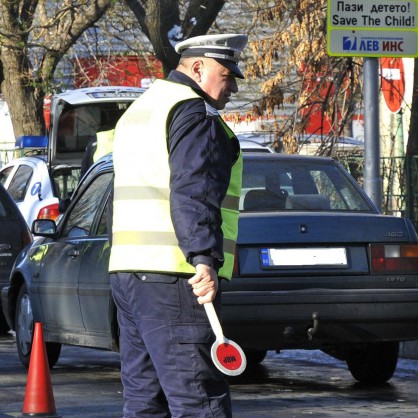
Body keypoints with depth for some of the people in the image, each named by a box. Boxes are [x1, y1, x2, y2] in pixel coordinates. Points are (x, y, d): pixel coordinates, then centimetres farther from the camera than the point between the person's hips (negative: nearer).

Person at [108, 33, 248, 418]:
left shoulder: (138, 112, 24)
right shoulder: (196, 115, -8)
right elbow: (194, 193, -23)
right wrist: (206, 257, -32)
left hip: (127, 272, 10)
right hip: (173, 282, -10)